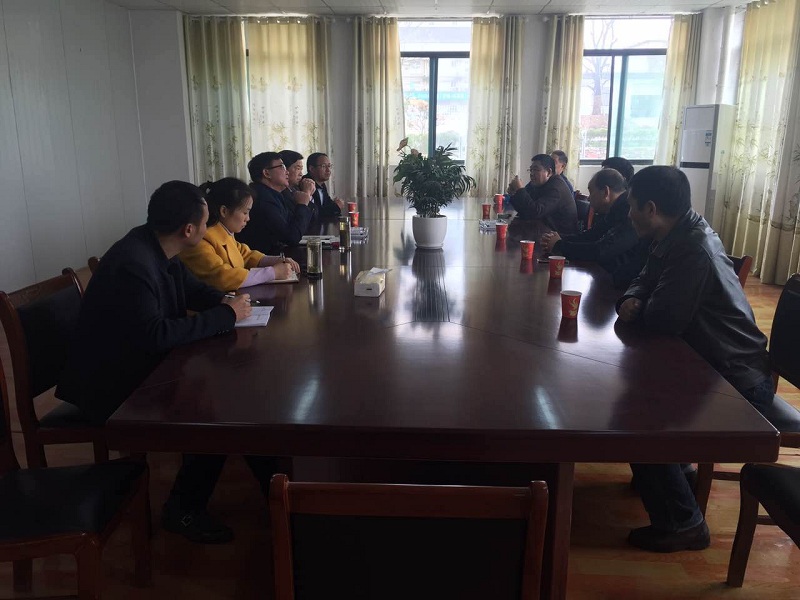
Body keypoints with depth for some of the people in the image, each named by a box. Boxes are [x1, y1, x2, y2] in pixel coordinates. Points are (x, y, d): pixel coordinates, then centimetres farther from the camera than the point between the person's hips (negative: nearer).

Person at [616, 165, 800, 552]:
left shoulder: (694, 249, -25)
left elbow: (663, 320, -28)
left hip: (736, 380, -9)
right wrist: (631, 301, -9)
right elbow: (644, 282, 13)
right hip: (714, 365, 9)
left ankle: (680, 524, 4)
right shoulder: (678, 236, 6)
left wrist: (637, 310, -6)